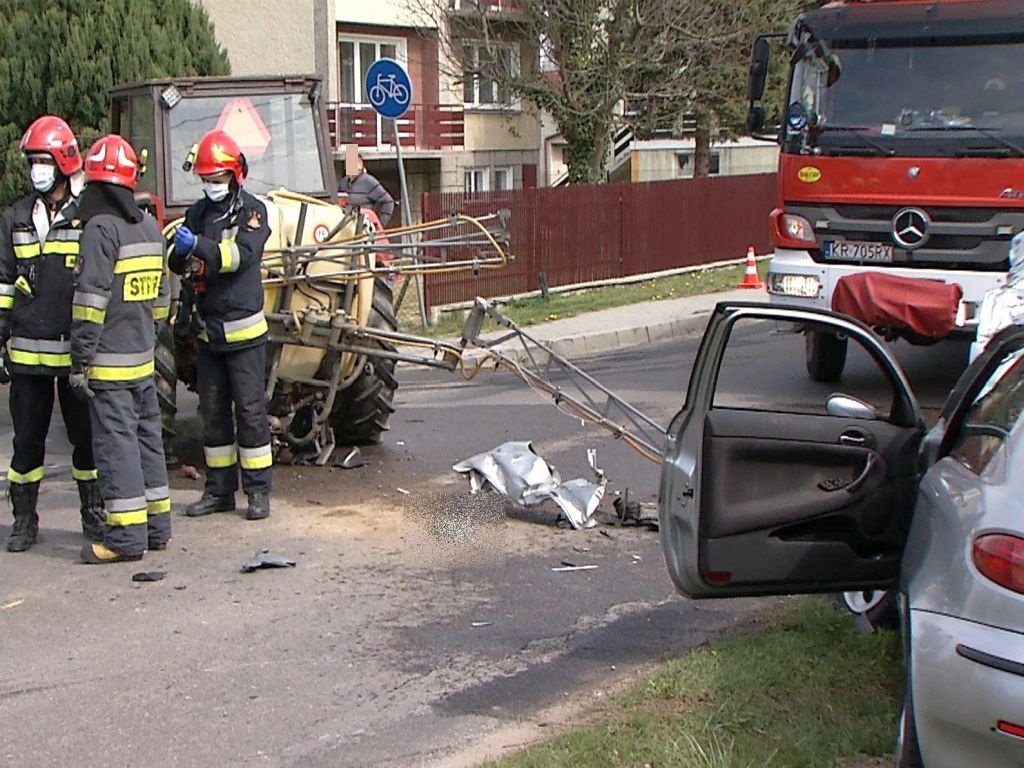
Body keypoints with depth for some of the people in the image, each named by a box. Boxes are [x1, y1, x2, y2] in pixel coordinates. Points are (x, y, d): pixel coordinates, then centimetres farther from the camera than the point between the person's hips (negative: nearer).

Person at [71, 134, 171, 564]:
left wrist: (80, 361, -15)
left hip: (109, 363, -8)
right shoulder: (150, 226, 11)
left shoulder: (101, 229, -14)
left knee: (115, 442, -4)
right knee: (147, 436, 14)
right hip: (143, 359, 8)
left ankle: (127, 536, -3)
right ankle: (156, 525, 21)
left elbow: (91, 300, -19)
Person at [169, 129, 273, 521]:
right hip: (207, 330, 6)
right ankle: (219, 490, 20)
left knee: (250, 410, -1)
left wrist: (198, 247, -32)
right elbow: (177, 264, 3)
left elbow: (242, 255, -21)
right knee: (213, 412, 11)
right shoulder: (198, 213, 10)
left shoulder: (251, 211, -5)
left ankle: (258, 490, 7)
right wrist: (181, 253, -21)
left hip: (243, 330, -5)